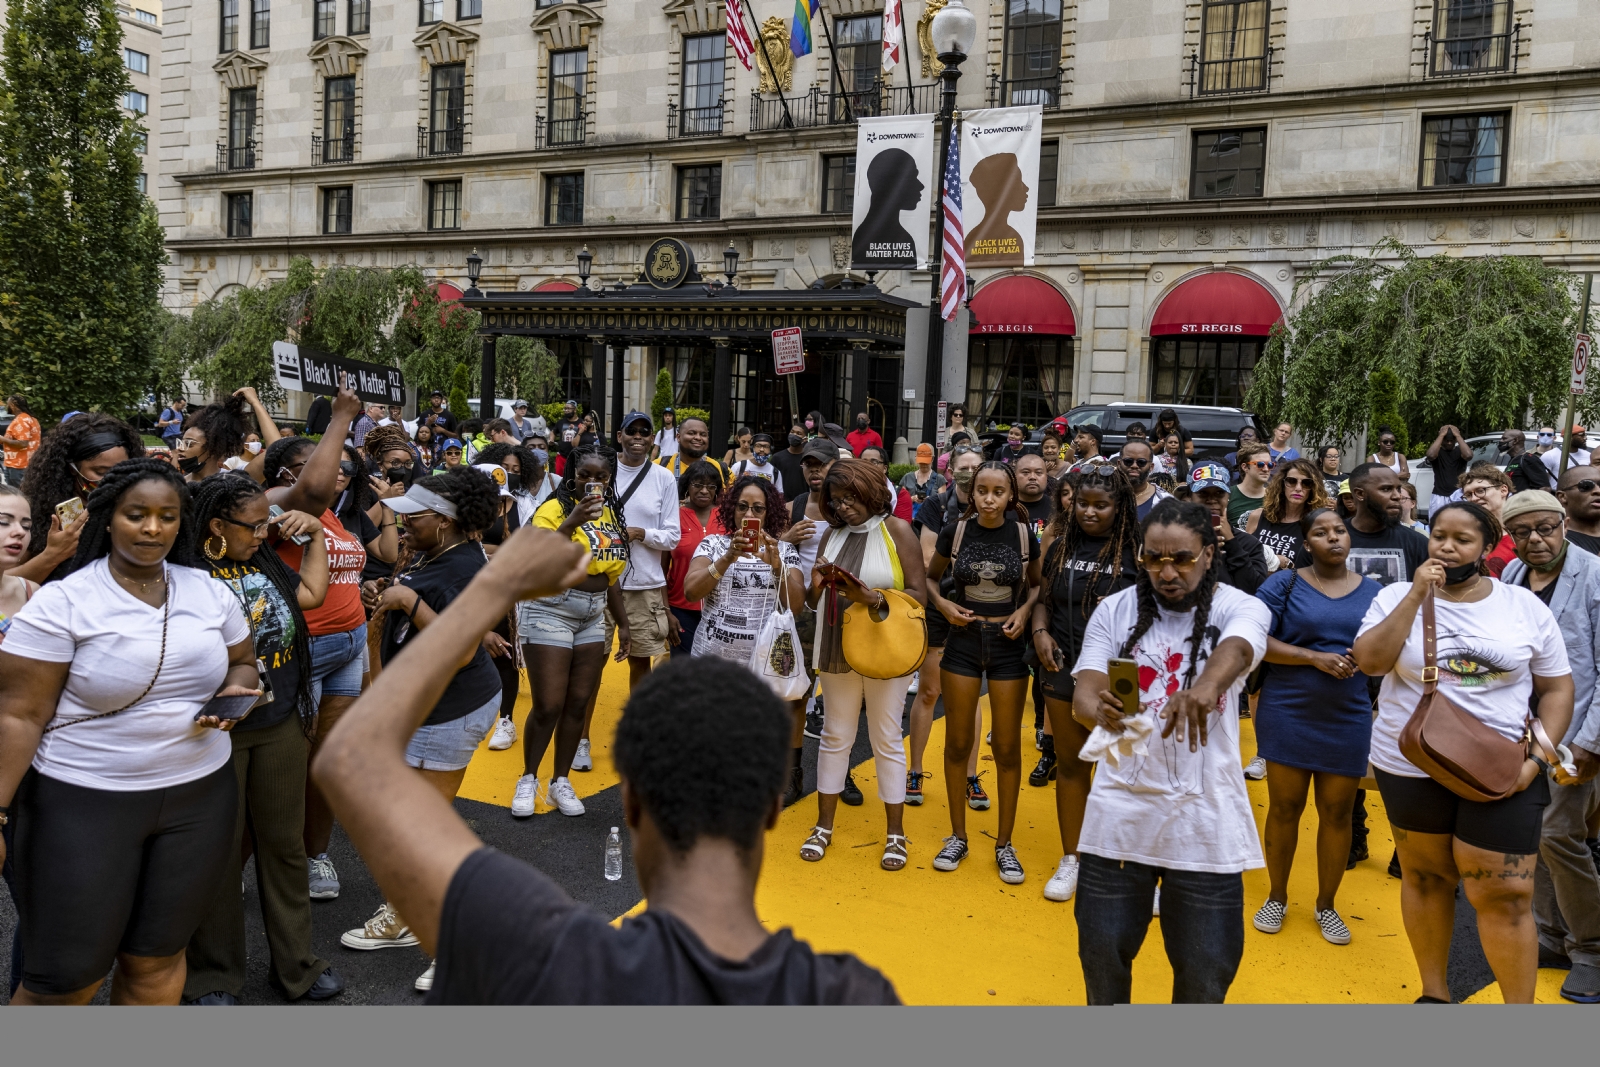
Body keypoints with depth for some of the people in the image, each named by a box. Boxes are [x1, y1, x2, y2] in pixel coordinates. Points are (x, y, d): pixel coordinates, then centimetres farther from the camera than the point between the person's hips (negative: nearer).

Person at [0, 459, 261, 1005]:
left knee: (156, 959, 13)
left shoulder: (210, 591, 3)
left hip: (198, 796, 4)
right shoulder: (62, 602, -9)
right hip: (83, 802, -3)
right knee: (67, 979, 4)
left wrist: (232, 693, -6)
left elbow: (242, 664, 17)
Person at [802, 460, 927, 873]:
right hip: (838, 649, 4)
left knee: (886, 739, 4)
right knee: (835, 736, 11)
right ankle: (824, 826, 21)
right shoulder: (832, 535, 7)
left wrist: (875, 599, -24)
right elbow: (814, 601, 9)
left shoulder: (896, 530, -5)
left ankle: (895, 833, 15)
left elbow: (917, 594, -10)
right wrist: (820, 582, -13)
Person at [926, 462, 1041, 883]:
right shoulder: (955, 532, -4)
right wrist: (943, 604, -8)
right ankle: (957, 837, 24)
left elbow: (1037, 584, 11)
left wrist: (1025, 610, -8)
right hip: (963, 642, 1)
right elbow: (931, 577, 10)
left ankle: (1004, 844, 19)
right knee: (958, 742, 7)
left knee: (1007, 747, 5)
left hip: (1008, 644, 0)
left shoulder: (1024, 535, -4)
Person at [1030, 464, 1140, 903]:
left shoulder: (1136, 551, -5)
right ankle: (1071, 861, 26)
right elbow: (1043, 598, 14)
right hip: (1063, 667, 3)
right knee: (1070, 764, 12)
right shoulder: (1060, 546, 6)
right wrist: (1040, 631, -3)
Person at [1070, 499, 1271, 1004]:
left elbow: (1236, 650, -26)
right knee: (1102, 949, 10)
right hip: (1120, 813, 1)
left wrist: (1205, 686, -50)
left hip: (1205, 820, -1)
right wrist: (1101, 712, -33)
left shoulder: (1240, 608, -3)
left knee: (1205, 968, 9)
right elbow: (1084, 691, -8)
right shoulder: (1115, 610, 2)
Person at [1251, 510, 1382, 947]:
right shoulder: (1283, 584, -3)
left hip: (1348, 719, 2)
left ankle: (1326, 904, 25)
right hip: (1288, 715, -2)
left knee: (1337, 811, 9)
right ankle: (1277, 897, 24)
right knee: (1284, 807, 7)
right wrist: (1315, 657, -18)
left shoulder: (1373, 592, 7)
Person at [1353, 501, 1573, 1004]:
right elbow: (1371, 661, -15)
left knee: (1504, 895, -2)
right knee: (1424, 877, 13)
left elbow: (1556, 688, 5)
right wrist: (1417, 595, -17)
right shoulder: (1398, 597, -1)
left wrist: (1536, 758, -7)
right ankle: (1434, 991, 30)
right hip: (1411, 767, 1)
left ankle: (1520, 1006, 14)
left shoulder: (1524, 606, 2)